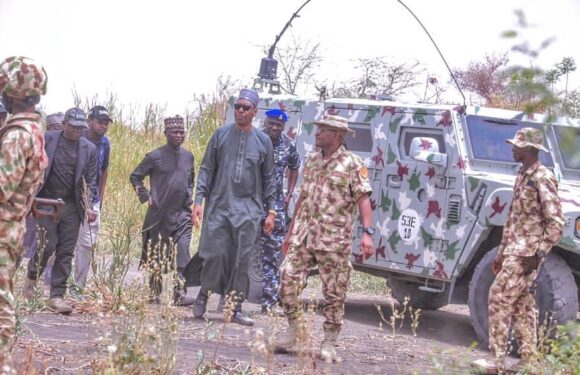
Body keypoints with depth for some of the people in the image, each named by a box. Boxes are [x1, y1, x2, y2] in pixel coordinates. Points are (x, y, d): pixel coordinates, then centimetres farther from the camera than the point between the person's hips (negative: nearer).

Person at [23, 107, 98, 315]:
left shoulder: (89, 149, 5)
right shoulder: (46, 139, -1)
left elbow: (90, 180, 7)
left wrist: (89, 206, -5)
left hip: (71, 205, 2)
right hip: (47, 201, -2)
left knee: (66, 252, 0)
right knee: (48, 244, -8)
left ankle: (57, 296, 5)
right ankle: (31, 277, 20)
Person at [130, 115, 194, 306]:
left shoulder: (188, 156, 8)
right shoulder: (155, 157, -5)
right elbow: (135, 177, 3)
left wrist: (189, 196, 12)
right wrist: (146, 197, -4)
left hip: (182, 213, 2)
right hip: (159, 213, -2)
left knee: (183, 249, -14)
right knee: (156, 255, 7)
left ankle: (180, 292, -18)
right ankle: (154, 293, 19)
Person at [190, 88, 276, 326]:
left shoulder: (263, 141, 7)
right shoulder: (221, 135, 4)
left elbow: (268, 179, 10)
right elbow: (207, 170, 5)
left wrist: (271, 210, 5)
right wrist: (198, 201, -4)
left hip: (249, 211, 1)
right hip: (219, 206, -1)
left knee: (242, 260, 1)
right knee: (214, 254, -5)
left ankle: (236, 308, 8)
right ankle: (203, 295, 16)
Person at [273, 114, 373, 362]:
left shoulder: (352, 165, -5)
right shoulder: (312, 161, 14)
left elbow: (363, 199, -11)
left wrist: (367, 232, -24)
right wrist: (291, 232, 19)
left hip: (334, 240, -5)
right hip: (303, 237, 6)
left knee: (334, 293, 0)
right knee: (288, 280, -2)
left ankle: (329, 343, 10)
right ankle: (294, 328, 13)